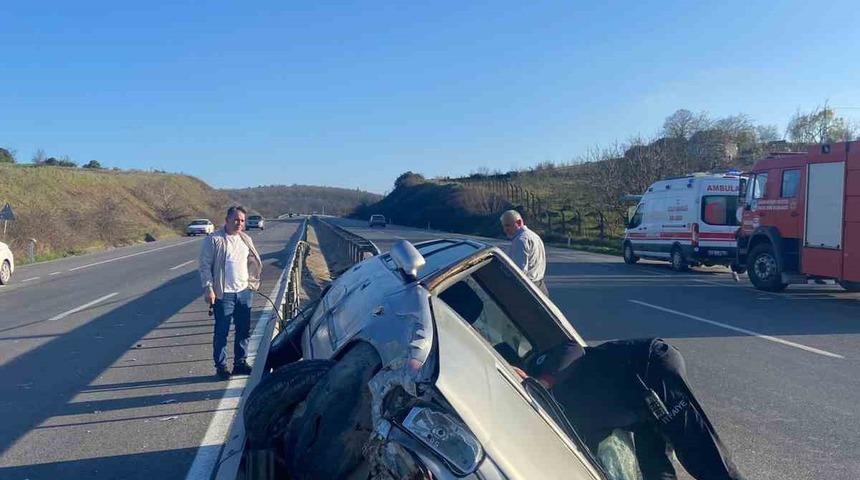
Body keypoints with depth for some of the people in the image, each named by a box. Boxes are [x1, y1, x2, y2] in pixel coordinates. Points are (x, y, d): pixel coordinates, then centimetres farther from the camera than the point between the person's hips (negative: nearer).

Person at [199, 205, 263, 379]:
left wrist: (252, 281, 12)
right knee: (222, 332, 2)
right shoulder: (214, 240, -7)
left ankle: (240, 362, 24)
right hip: (223, 294, -6)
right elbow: (205, 266, -9)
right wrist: (208, 289, -15)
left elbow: (254, 262, 21)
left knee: (244, 330, 11)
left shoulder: (246, 240, 12)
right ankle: (221, 366, 14)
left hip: (244, 292, 6)